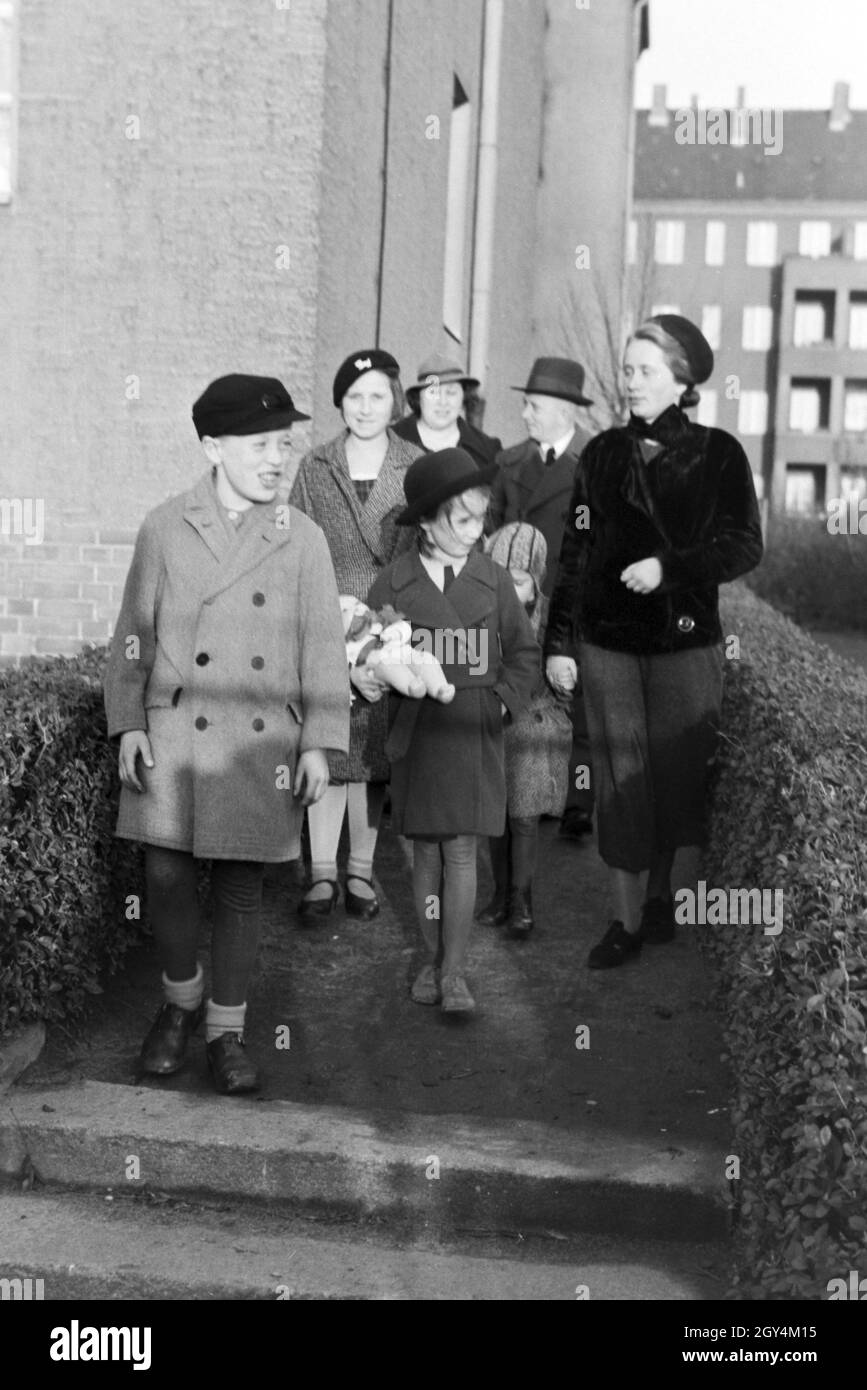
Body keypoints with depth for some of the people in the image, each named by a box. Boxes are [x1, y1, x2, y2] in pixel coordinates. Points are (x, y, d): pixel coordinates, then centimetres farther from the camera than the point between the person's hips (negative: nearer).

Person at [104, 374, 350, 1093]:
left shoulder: (302, 538, 2)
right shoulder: (165, 528, 2)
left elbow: (323, 647, 3)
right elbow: (134, 633, 6)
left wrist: (319, 744, -2)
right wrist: (129, 724, 0)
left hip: (262, 743, 0)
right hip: (172, 734, 0)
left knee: (242, 888, 5)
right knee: (167, 875, 1)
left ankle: (227, 1030, 22)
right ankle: (181, 999, 29)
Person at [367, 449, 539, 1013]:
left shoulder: (494, 580, 3)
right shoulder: (394, 583, 1)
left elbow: (525, 652, 9)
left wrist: (504, 701, -4)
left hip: (473, 733, 0)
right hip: (416, 730, 1)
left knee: (461, 850, -2)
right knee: (425, 850, 7)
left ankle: (455, 971, 5)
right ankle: (434, 960, 20)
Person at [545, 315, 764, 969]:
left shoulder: (718, 454, 0)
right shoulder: (603, 454, 8)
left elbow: (745, 547, -2)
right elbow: (576, 553, 7)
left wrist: (668, 567, -15)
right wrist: (559, 642, 3)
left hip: (686, 643, -2)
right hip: (607, 643, 2)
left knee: (680, 779, 6)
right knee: (621, 784, 3)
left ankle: (663, 899, 27)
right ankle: (627, 922, 10)